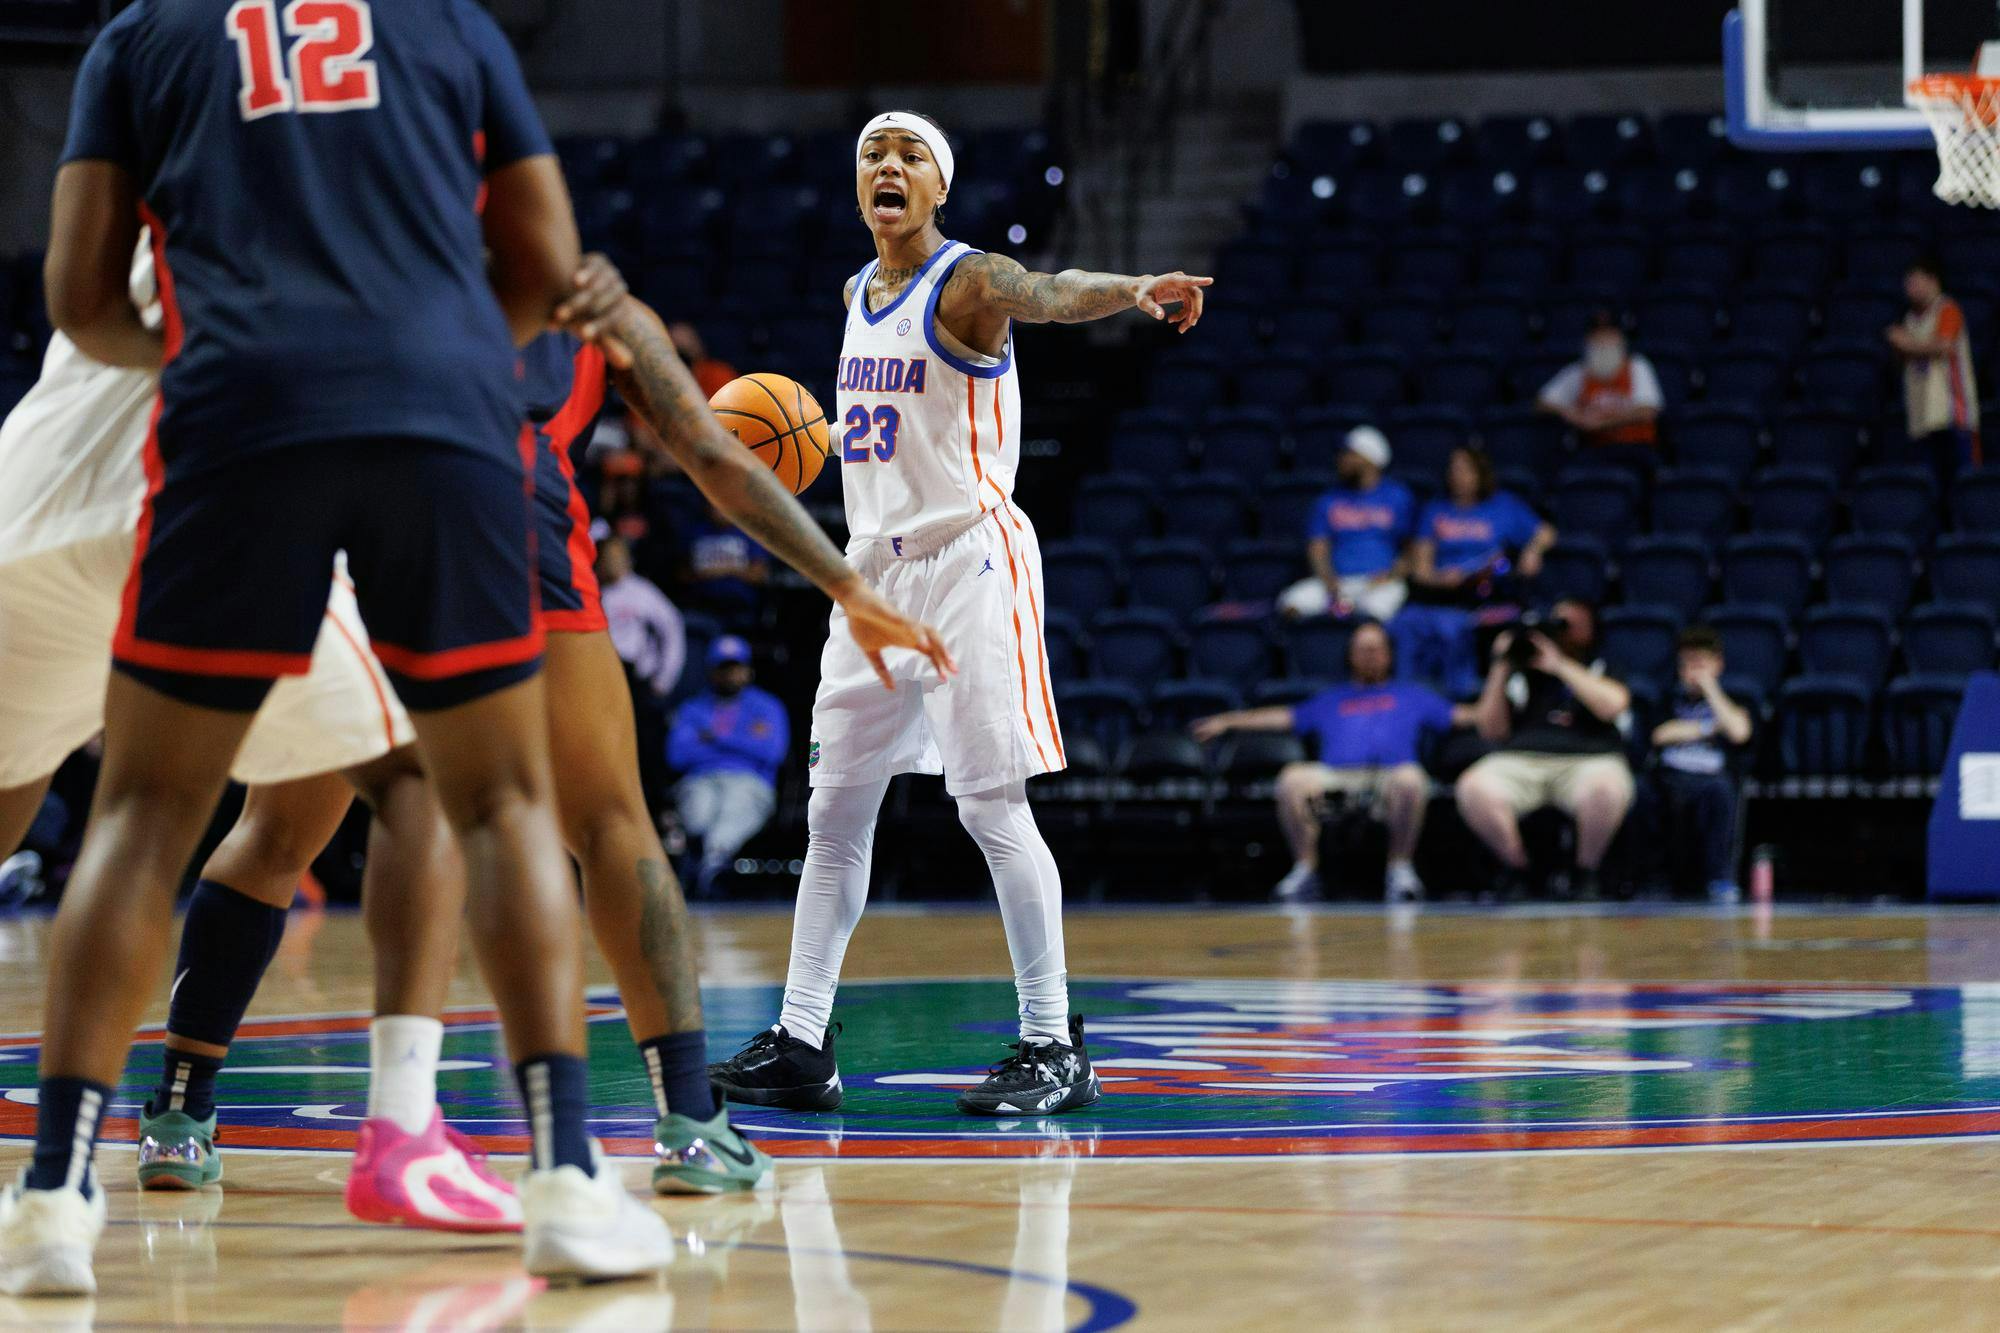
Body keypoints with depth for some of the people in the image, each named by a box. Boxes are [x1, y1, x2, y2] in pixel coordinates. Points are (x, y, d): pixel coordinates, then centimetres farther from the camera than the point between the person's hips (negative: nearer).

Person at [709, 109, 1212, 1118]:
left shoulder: (968, 282, -11)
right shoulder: (859, 295, 13)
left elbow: (1050, 295, -34)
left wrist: (1135, 293, -53)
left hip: (968, 561, -8)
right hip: (875, 567, 8)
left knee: (992, 803, -10)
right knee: (836, 808, 7)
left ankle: (1053, 1045, -5)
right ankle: (800, 1044, 12)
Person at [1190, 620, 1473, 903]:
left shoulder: (1412, 696, 33)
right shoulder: (1330, 700, 37)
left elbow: (1457, 715, 28)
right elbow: (1283, 718, 33)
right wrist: (1226, 722, 26)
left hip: (1389, 775, -1)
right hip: (1336, 773, 1)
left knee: (1410, 779, -39)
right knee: (1293, 779, -31)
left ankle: (1400, 867, -22)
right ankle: (1305, 867, -23)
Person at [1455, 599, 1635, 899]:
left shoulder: (1602, 670, 20)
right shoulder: (1522, 671, 24)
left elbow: (1612, 705, -4)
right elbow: (1493, 731, 17)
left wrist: (1560, 665, -1)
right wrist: (1501, 670, 9)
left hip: (1587, 759, -2)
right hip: (1519, 762, 2)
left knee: (1606, 786, -39)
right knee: (1474, 788, -31)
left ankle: (1586, 873, -14)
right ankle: (1516, 868, -10)